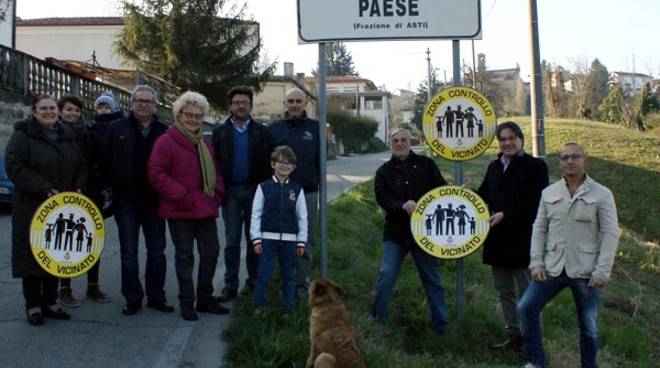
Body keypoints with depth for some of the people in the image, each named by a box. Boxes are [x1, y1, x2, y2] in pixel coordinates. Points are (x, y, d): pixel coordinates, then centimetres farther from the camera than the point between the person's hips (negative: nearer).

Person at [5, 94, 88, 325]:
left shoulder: (67, 137, 13)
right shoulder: (23, 135, -4)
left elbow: (81, 166, 17)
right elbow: (14, 167, -14)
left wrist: (78, 188, -2)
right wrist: (45, 190, -21)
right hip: (32, 208, -5)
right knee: (32, 255, 0)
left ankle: (50, 302, 19)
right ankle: (33, 306, 9)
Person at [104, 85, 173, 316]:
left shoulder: (163, 132, 4)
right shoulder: (118, 129, 2)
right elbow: (105, 161, 0)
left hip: (154, 199, 1)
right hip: (126, 199, -1)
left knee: (157, 250, 8)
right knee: (129, 251, 5)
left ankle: (156, 296, 19)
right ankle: (132, 298, 14)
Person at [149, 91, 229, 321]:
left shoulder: (205, 144, 16)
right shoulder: (166, 142, -7)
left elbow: (214, 172, 24)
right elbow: (156, 173, -13)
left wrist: (217, 194, 5)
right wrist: (181, 196, -16)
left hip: (205, 209, 7)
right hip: (180, 211, -6)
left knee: (211, 252, 10)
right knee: (185, 256, 3)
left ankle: (205, 298, 25)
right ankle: (187, 302, 15)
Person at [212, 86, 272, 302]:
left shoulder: (262, 132, 5)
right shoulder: (220, 132, 8)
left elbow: (268, 162, 1)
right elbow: (214, 162, 4)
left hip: (255, 189, 0)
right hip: (231, 191, 1)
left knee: (255, 238, 6)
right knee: (232, 240, 3)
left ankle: (254, 281, 17)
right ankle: (230, 285, 8)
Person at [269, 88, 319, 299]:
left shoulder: (315, 127, 5)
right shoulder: (275, 128, 7)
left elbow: (321, 158, 6)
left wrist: (320, 183, 0)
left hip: (308, 192, 0)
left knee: (305, 241, 4)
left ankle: (302, 284, 12)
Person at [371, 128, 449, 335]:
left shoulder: (426, 165, 6)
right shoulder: (384, 171, 6)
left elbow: (442, 189, 0)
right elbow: (382, 197, -9)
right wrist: (403, 205, -28)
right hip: (395, 232, 0)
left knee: (432, 278, 7)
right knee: (386, 275, -4)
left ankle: (440, 323, 17)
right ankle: (377, 318, 12)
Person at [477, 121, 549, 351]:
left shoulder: (535, 166, -8)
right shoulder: (494, 167, 12)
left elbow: (536, 204, -16)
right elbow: (484, 194, 19)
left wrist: (505, 215, -21)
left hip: (522, 239, -7)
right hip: (498, 239, 7)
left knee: (526, 292, 2)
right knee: (504, 291, 15)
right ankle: (513, 336, 27)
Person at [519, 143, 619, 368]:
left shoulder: (601, 195, -4)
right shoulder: (549, 193, 6)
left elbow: (610, 234, -7)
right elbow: (539, 229, 8)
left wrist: (602, 271, -12)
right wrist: (536, 263, 0)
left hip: (585, 272, -3)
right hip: (552, 269, 3)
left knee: (589, 326, 7)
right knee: (526, 309, -3)